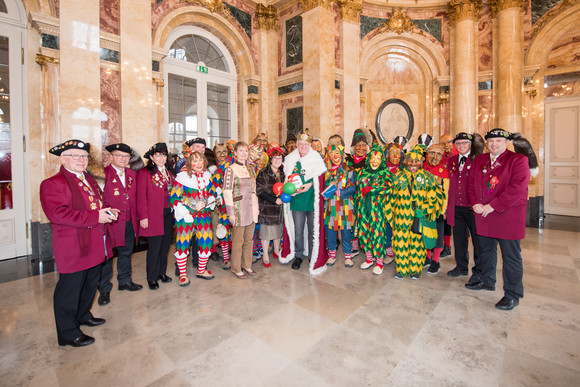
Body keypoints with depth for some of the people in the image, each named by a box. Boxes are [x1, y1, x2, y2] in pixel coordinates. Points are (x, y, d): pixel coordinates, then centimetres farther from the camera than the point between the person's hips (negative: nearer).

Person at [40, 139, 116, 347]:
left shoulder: (90, 180, 16)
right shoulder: (52, 183, -12)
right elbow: (57, 214, -23)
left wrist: (108, 211, 2)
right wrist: (95, 217, -26)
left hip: (95, 246, 9)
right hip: (73, 248, -8)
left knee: (90, 284, 22)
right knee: (70, 289, 5)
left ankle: (83, 315, 42)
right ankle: (68, 333, 21)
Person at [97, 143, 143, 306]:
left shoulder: (132, 174, 10)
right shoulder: (103, 173, -8)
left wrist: (137, 217, 9)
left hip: (129, 222, 5)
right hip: (109, 222, -5)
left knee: (126, 253, 17)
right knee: (107, 255, 6)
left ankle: (125, 281, 34)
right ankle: (104, 289, 20)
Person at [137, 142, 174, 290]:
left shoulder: (168, 172, 15)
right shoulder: (144, 173, -4)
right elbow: (141, 197, -8)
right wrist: (143, 217, -13)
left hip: (168, 213, 6)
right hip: (154, 215, -6)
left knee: (165, 244, 12)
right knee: (155, 246, 0)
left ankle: (162, 272, 28)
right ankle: (152, 278, 16)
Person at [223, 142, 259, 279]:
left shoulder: (251, 169, 12)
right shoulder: (231, 169, -7)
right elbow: (227, 192, -10)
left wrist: (256, 207, 13)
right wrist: (231, 213, -13)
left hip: (251, 209, 6)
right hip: (239, 209, -6)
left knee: (249, 239, 13)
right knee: (238, 240, 4)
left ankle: (247, 266, 28)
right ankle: (236, 268, 20)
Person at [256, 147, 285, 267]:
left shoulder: (282, 173, 10)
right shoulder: (263, 173, -9)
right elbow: (260, 192, -15)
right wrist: (274, 200, -20)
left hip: (279, 207, 6)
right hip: (267, 207, -5)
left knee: (278, 229, 15)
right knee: (267, 231, 2)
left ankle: (276, 251, 33)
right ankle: (265, 256, 16)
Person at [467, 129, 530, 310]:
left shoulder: (518, 160, -5)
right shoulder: (478, 160, 10)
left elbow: (517, 188, -16)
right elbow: (471, 184, 9)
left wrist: (492, 206, -19)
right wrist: (475, 204, -7)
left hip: (508, 215, -5)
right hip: (483, 214, 5)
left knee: (511, 256, 3)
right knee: (485, 250, 18)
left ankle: (512, 294, 17)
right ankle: (487, 281, 37)